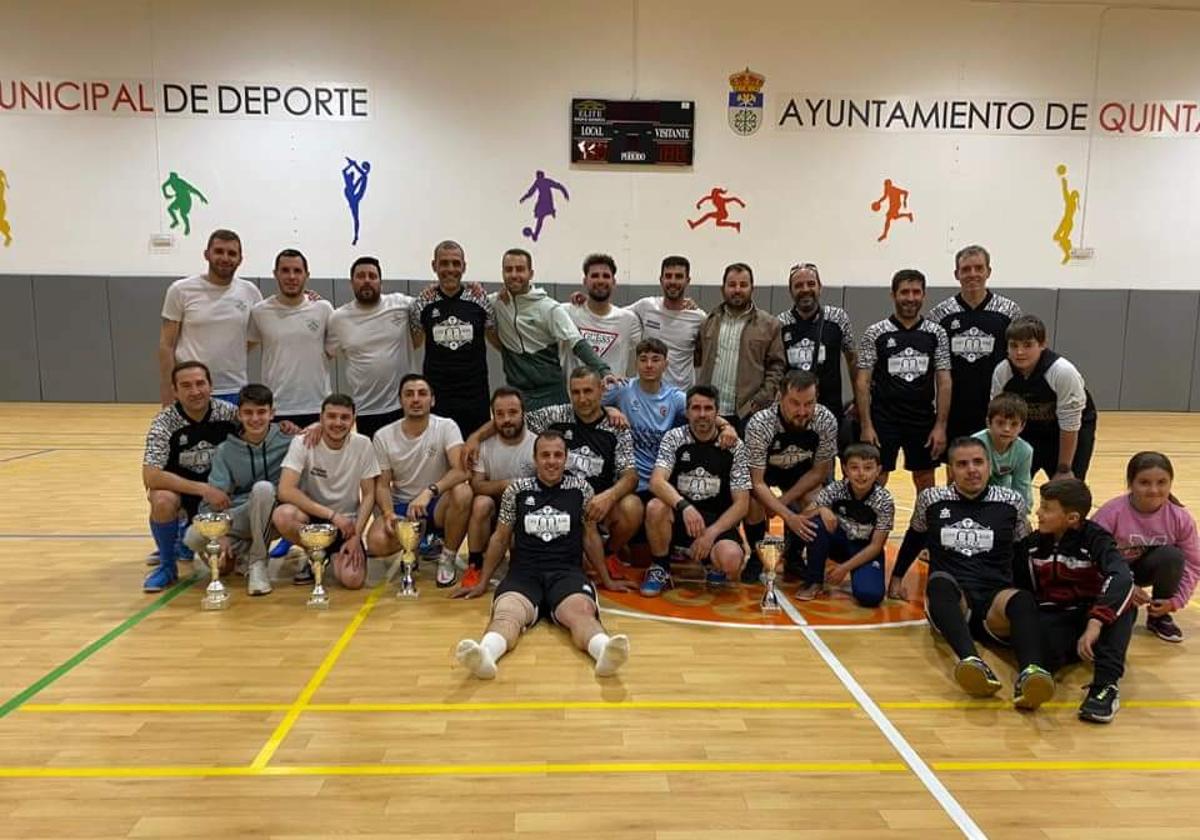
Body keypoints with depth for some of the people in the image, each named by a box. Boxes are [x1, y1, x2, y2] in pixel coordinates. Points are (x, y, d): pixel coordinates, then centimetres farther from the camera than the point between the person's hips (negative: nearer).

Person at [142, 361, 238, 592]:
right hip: (180, 488, -1)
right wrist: (203, 489, -37)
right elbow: (150, 476, -30)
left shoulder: (228, 413, -15)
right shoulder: (164, 423, -21)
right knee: (163, 501, -37)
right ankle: (167, 565, -9)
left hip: (218, 493, 1)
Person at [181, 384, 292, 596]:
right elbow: (214, 497, -8)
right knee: (194, 538, -26)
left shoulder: (286, 441, -6)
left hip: (271, 518, -1)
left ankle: (258, 562, -17)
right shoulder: (227, 450, -2)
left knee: (263, 488, -34)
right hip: (236, 516, 2)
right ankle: (244, 553, 3)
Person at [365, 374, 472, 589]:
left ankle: (447, 559, -10)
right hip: (401, 506, 2)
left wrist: (429, 492, -41)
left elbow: (461, 471, -25)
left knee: (463, 493, -35)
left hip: (438, 504, -1)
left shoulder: (446, 427, -11)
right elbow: (383, 484, 0)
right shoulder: (383, 436, -4)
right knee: (376, 543, -29)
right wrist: (388, 513, -20)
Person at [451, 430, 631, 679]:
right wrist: (482, 583, 23)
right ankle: (485, 654, -64)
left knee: (581, 610, -36)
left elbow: (591, 536, 21)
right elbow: (500, 538, 20)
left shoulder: (581, 488, 10)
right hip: (524, 572, 1)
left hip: (567, 572, 0)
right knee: (506, 613, -35)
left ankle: (605, 651, -65)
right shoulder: (516, 490, 11)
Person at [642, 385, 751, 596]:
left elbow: (741, 504, -5)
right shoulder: (673, 438, -4)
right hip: (679, 516, 1)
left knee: (731, 561, -31)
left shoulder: (734, 446, -4)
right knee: (656, 507, -33)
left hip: (718, 521, 0)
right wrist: (684, 506, -39)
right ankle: (660, 569, -7)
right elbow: (656, 482, -20)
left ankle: (715, 565, 8)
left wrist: (711, 533, -19)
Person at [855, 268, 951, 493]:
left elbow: (944, 383, 1)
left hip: (923, 421, 2)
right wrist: (866, 426, -11)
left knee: (925, 482, 12)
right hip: (884, 420, -2)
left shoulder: (936, 333, 2)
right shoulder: (875, 333, -4)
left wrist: (941, 425, -6)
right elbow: (862, 382, -5)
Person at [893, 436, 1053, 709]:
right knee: (940, 583, -36)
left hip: (995, 600, 1)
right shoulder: (931, 499, 11)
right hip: (949, 600, -1)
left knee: (1023, 600, -34)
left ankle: (1030, 673, -59)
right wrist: (897, 577, 30)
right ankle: (972, 663, -59)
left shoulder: (1011, 502, 11)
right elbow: (914, 538, 28)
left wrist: (1035, 588, 16)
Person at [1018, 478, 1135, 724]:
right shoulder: (1034, 543, 1)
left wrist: (1095, 623, -44)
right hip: (1053, 618, 0)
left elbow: (1121, 578, -33)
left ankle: (1105, 684, -36)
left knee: (1122, 601, -36)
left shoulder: (1095, 539, -13)